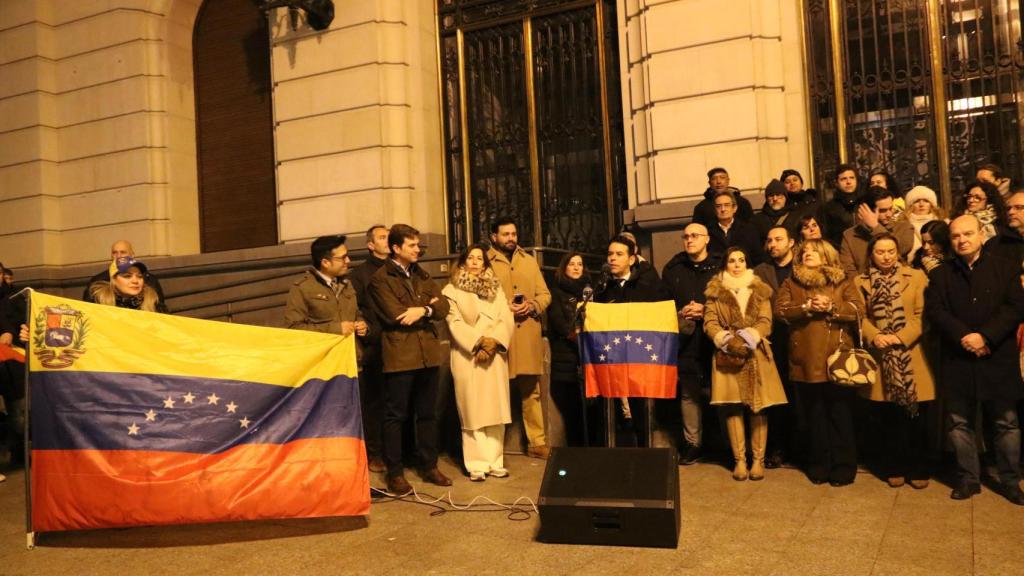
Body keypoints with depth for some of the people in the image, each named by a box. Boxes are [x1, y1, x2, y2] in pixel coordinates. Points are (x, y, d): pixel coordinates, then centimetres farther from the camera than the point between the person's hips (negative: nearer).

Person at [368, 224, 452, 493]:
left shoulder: (422, 275, 17)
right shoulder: (380, 279, -3)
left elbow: (443, 307, 6)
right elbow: (395, 315, -16)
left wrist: (422, 310, -14)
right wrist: (428, 309, -5)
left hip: (428, 354, 6)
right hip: (399, 356, -6)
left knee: (427, 414, 13)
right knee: (396, 416, 3)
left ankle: (429, 466, 24)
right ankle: (395, 473, 12)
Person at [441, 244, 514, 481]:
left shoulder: (496, 289, 15)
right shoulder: (452, 291, 3)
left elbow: (506, 320, 6)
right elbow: (455, 323, -7)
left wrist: (494, 342, -10)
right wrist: (478, 342, -15)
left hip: (495, 356, 4)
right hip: (468, 357, -3)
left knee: (495, 410, 4)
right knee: (473, 411, -3)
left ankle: (495, 461, 10)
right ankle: (477, 464, 2)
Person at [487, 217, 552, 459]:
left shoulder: (529, 261, 17)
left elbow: (545, 294, 14)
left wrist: (531, 305, -6)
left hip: (529, 338, 4)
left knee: (532, 392, 11)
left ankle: (537, 442, 20)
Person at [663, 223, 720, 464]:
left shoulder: (720, 267, 2)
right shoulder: (672, 269, 12)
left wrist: (706, 311, -12)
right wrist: (680, 314, -4)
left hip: (714, 338, -2)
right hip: (685, 340, 3)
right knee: (688, 394, 5)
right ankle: (692, 443, 15)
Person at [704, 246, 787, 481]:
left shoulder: (761, 290, 13)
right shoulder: (715, 291, 9)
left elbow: (765, 322, 3)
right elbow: (709, 323, 0)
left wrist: (749, 338, -15)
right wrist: (728, 340, -16)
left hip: (756, 354, 1)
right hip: (728, 354, -1)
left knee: (759, 406, -2)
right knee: (733, 406, -3)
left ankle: (758, 459, 7)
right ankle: (739, 460, 5)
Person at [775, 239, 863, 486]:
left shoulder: (843, 282, 9)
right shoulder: (791, 283, 12)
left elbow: (857, 309, -5)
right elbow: (780, 309, -4)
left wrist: (831, 307, -18)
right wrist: (807, 307, -16)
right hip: (806, 360, 2)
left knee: (840, 414, 4)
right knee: (814, 415, 9)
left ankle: (844, 466, 13)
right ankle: (818, 465, 19)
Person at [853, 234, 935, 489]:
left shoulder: (917, 277, 4)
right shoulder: (861, 282, 8)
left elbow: (923, 315, -3)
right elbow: (860, 317, 1)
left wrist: (901, 337, -16)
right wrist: (874, 336, -17)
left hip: (912, 357, -1)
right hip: (880, 358, 1)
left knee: (916, 417, 4)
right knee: (889, 419, 8)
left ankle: (918, 469, 18)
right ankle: (895, 468, 20)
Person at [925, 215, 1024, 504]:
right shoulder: (940, 274, 9)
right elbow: (934, 311, -3)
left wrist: (985, 336, -17)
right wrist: (964, 336, -17)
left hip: (998, 359, -1)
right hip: (957, 362, 1)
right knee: (960, 423, 7)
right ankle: (968, 478, 19)